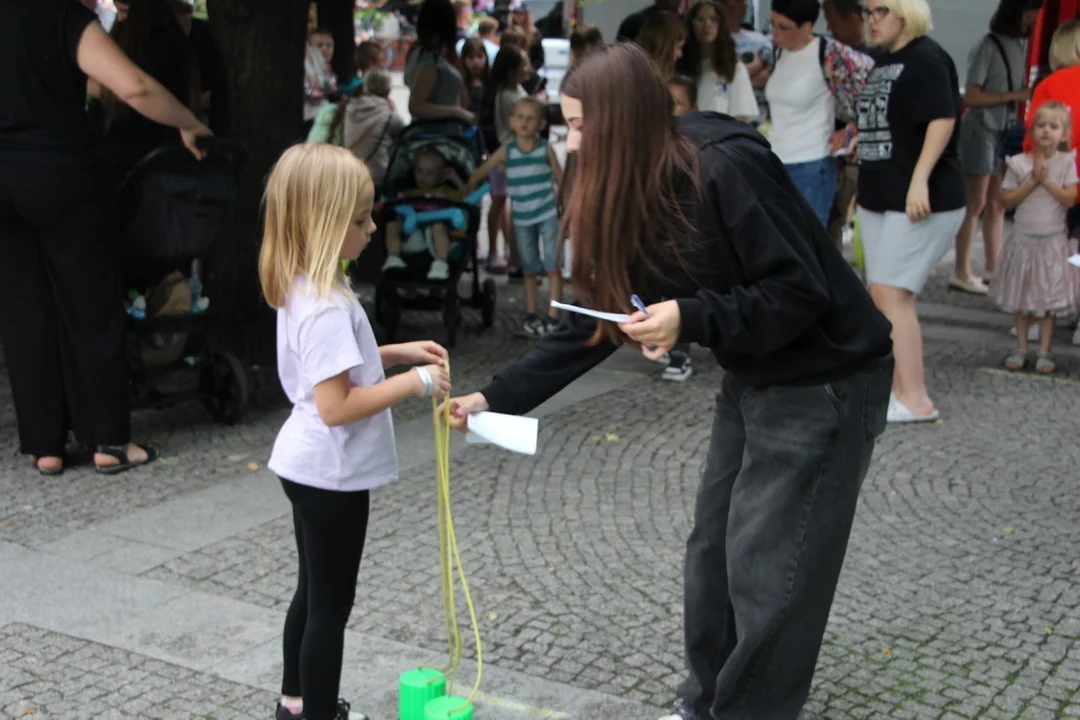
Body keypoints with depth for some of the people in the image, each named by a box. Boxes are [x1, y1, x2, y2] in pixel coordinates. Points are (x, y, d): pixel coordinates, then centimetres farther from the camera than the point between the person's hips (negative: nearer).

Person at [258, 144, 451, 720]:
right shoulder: (327, 308, -27)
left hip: (310, 467, 10)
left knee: (314, 590, 23)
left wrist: (395, 354, 8)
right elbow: (336, 406, -29)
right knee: (331, 605, 3)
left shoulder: (302, 289, 4)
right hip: (332, 474, -10)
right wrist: (415, 384, -22)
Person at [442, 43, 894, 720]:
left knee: (768, 568, -2)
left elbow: (800, 292, -24)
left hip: (825, 380, -9)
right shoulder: (634, 199, 1)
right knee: (714, 549, 14)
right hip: (753, 379, 9)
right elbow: (595, 325, 5)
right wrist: (495, 397, 1)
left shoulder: (727, 169, -25)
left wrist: (691, 319, -29)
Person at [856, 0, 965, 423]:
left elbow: (943, 119, -22)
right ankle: (901, 387, 18)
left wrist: (920, 179, -29)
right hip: (879, 198, 9)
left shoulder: (926, 59, -11)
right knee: (882, 297, 9)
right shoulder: (883, 61, 15)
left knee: (891, 294, -12)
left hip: (921, 201, -9)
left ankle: (916, 401, -6)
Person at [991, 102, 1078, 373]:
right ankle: (1021, 349, 17)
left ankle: (1045, 353, 8)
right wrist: (1032, 181, -15)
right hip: (1023, 238, 1)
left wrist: (1045, 179, -17)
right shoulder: (1019, 163, -3)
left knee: (1049, 300, 2)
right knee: (1021, 299, 7)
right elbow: (1008, 200, -6)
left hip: (1052, 242, -1)